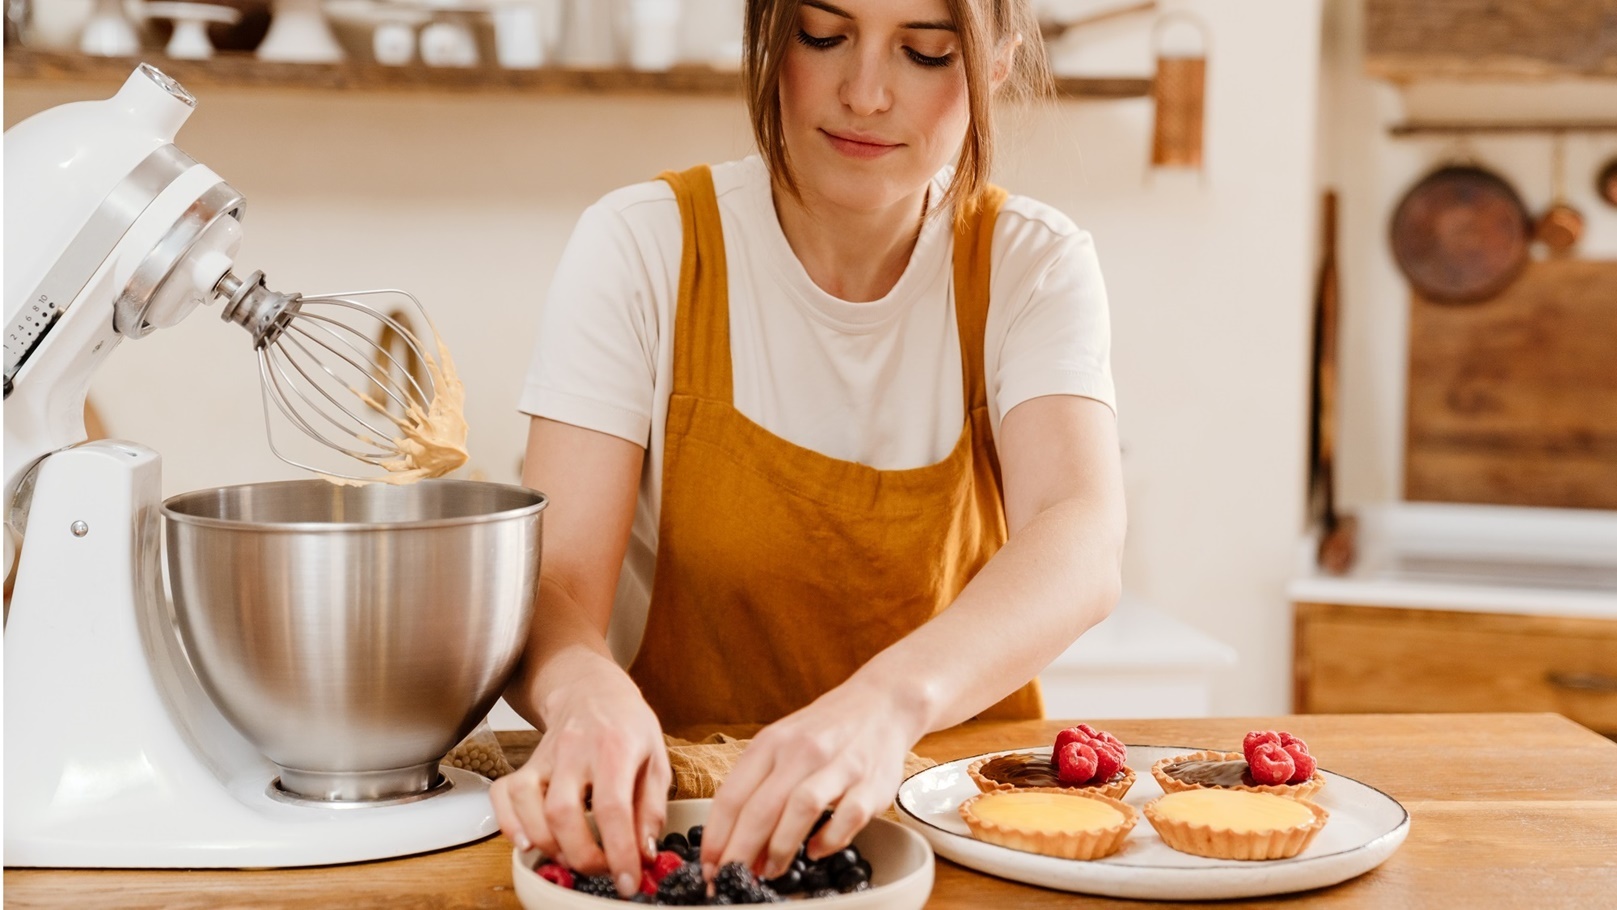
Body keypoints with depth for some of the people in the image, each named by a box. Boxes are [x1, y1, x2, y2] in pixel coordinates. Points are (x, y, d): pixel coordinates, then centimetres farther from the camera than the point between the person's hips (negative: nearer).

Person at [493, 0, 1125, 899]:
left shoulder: (1033, 265, -5)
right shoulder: (642, 249, -8)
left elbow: (1084, 549, -23)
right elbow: (557, 585, -14)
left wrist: (892, 700, -42)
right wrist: (586, 690, -38)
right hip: (671, 805, -1)